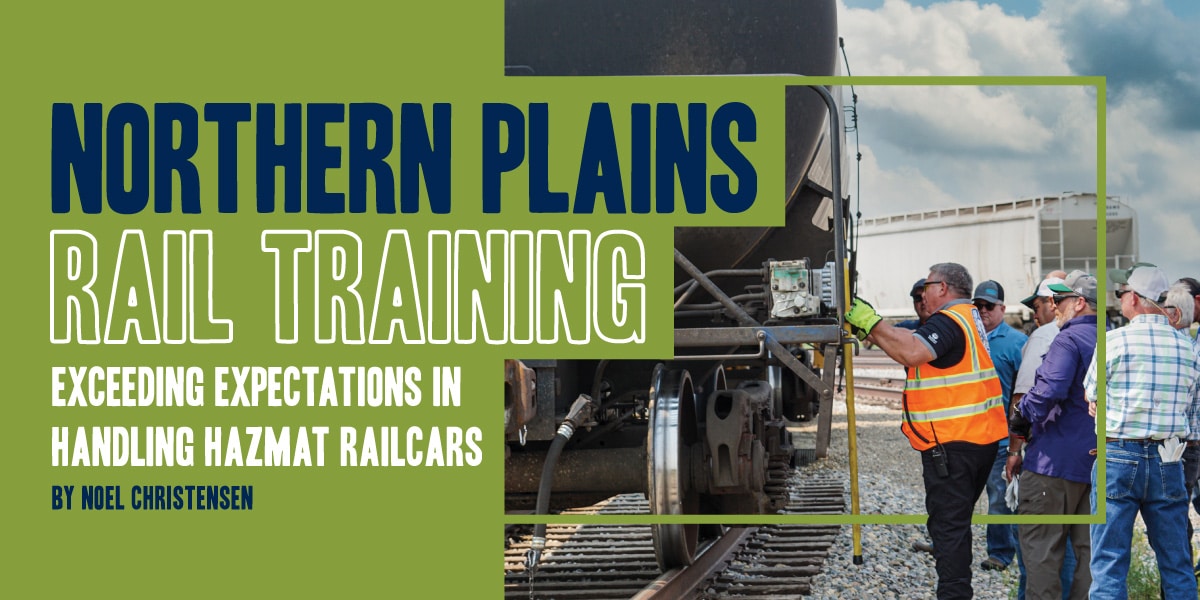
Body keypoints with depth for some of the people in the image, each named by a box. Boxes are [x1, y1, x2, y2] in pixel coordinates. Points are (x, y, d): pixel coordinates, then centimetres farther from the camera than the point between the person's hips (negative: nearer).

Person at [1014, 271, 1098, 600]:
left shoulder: (1068, 340, -13)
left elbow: (1050, 390, -26)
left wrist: (1025, 409, -9)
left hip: (1056, 460, -8)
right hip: (1096, 462, 8)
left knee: (1041, 546, -2)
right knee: (1088, 546, 11)